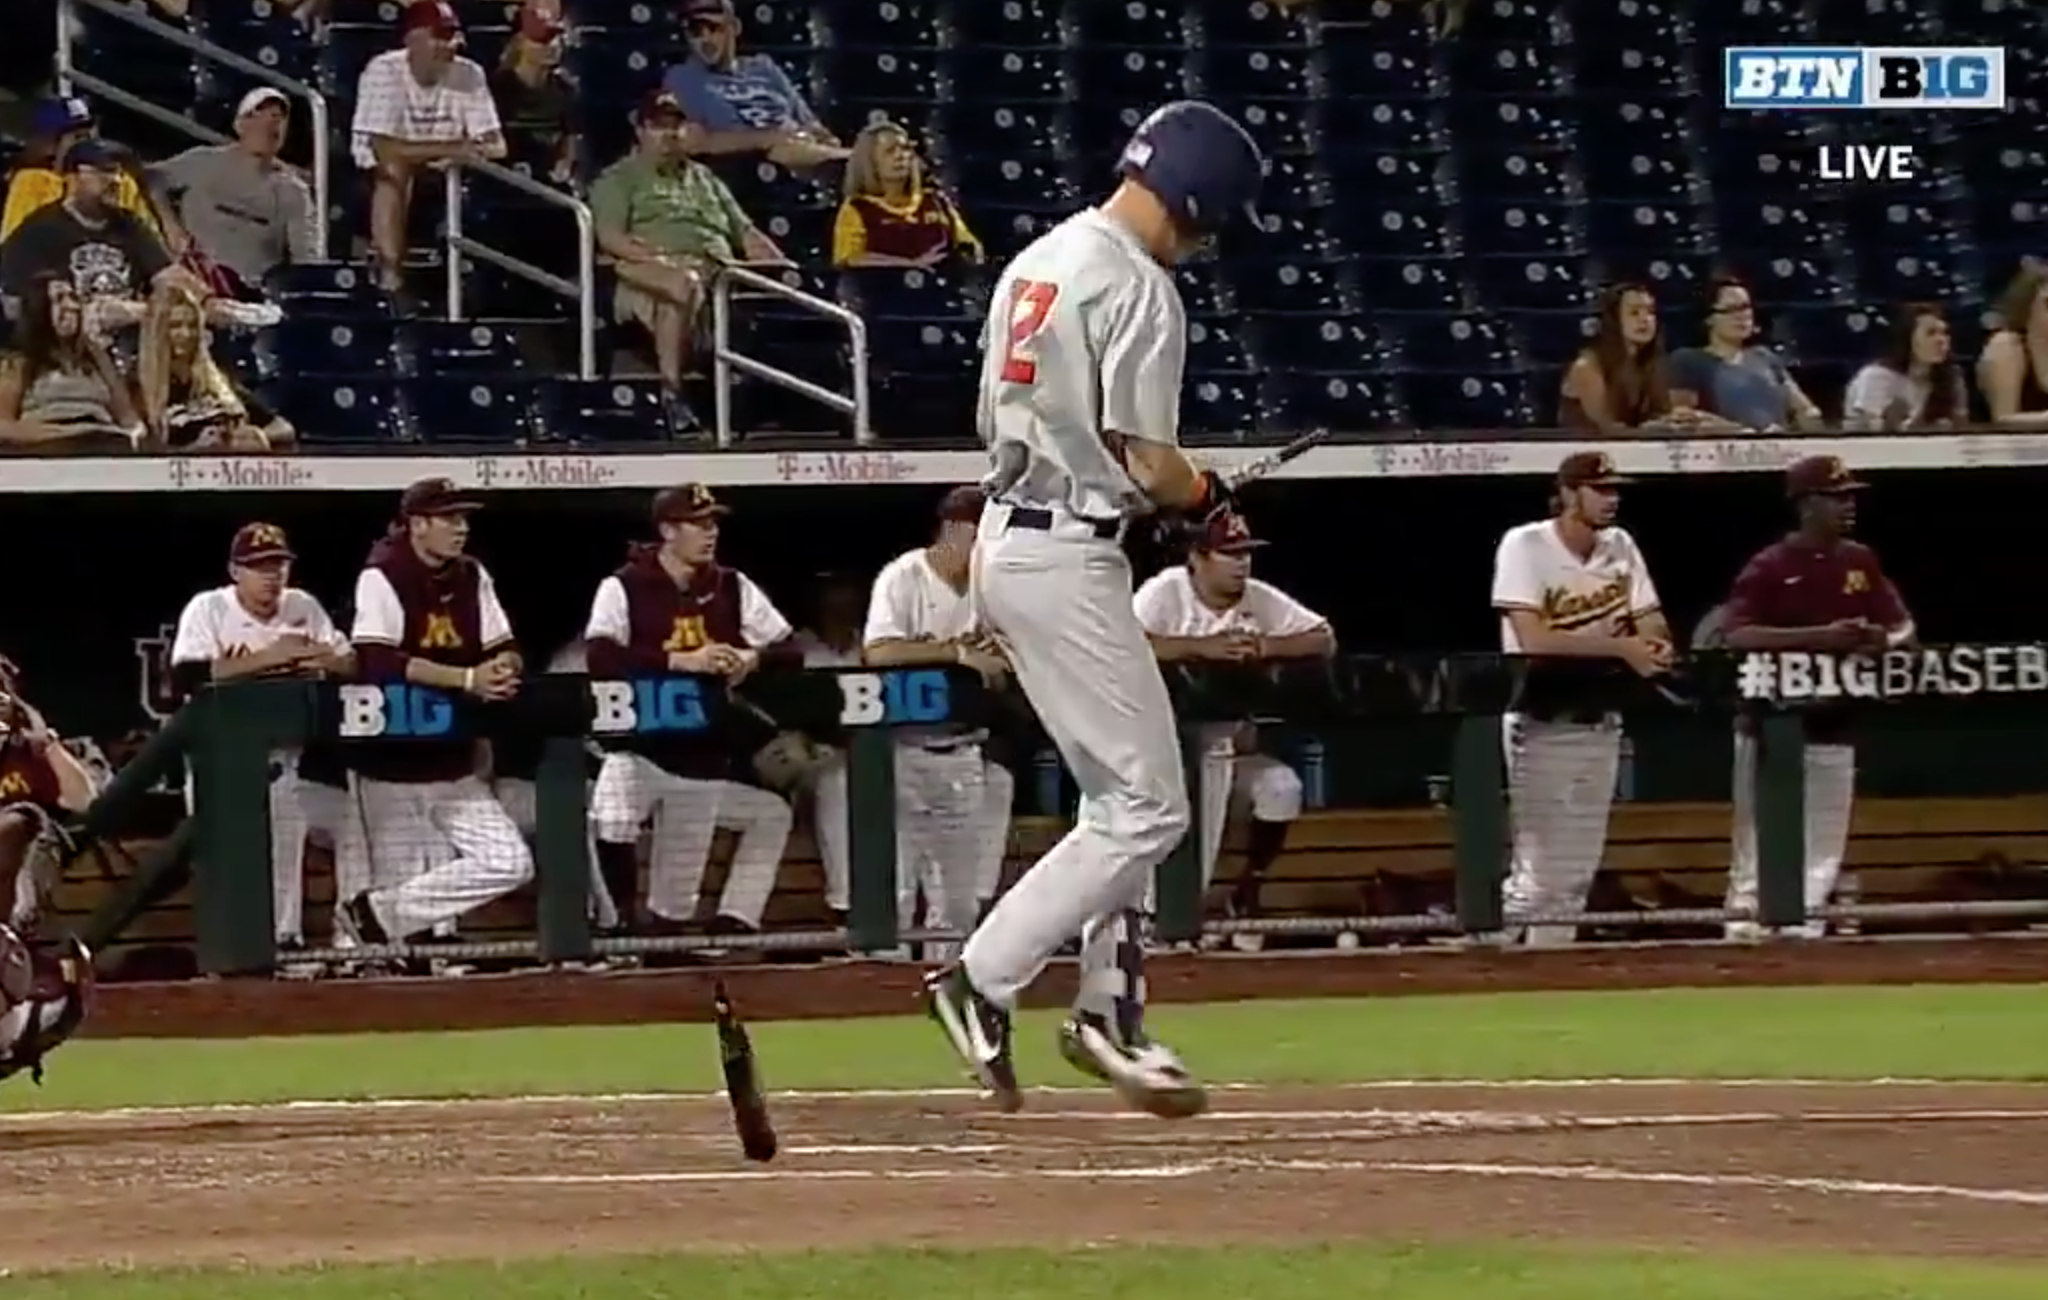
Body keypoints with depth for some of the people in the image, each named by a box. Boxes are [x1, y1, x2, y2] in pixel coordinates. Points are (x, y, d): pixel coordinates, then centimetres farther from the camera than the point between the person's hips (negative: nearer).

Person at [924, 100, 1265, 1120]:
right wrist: (1208, 497, 3)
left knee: (1120, 796, 18)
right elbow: (1148, 462, -19)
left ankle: (1109, 1011, 19)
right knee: (1147, 808, -6)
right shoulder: (1138, 288, -15)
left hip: (1005, 537, 10)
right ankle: (983, 979, -9)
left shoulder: (1034, 262, 14)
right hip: (1068, 557, -10)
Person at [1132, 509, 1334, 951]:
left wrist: (1266, 646, -21)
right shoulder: (1165, 593, -13)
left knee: (1282, 787, -18)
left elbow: (1325, 640, -3)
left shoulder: (1261, 599, 0)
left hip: (1234, 746, 5)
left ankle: (1247, 896, 4)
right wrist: (1203, 647, -34)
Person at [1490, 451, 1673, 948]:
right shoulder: (1525, 546, -12)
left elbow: (1652, 627, 5)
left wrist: (1655, 646, -20)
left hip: (1600, 722, 7)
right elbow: (1533, 639, -22)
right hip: (1542, 725, -7)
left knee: (1577, 870, 11)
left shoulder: (1620, 547, 7)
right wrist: (1618, 646, -24)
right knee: (1538, 874, -12)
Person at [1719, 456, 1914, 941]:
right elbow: (1737, 637, -20)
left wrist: (1881, 639, -12)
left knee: (1820, 862, 7)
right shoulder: (1769, 568, -8)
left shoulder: (1861, 563, 10)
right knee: (1758, 851, -4)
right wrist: (1820, 637, -27)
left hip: (1833, 733, 5)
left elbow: (1904, 629, 13)